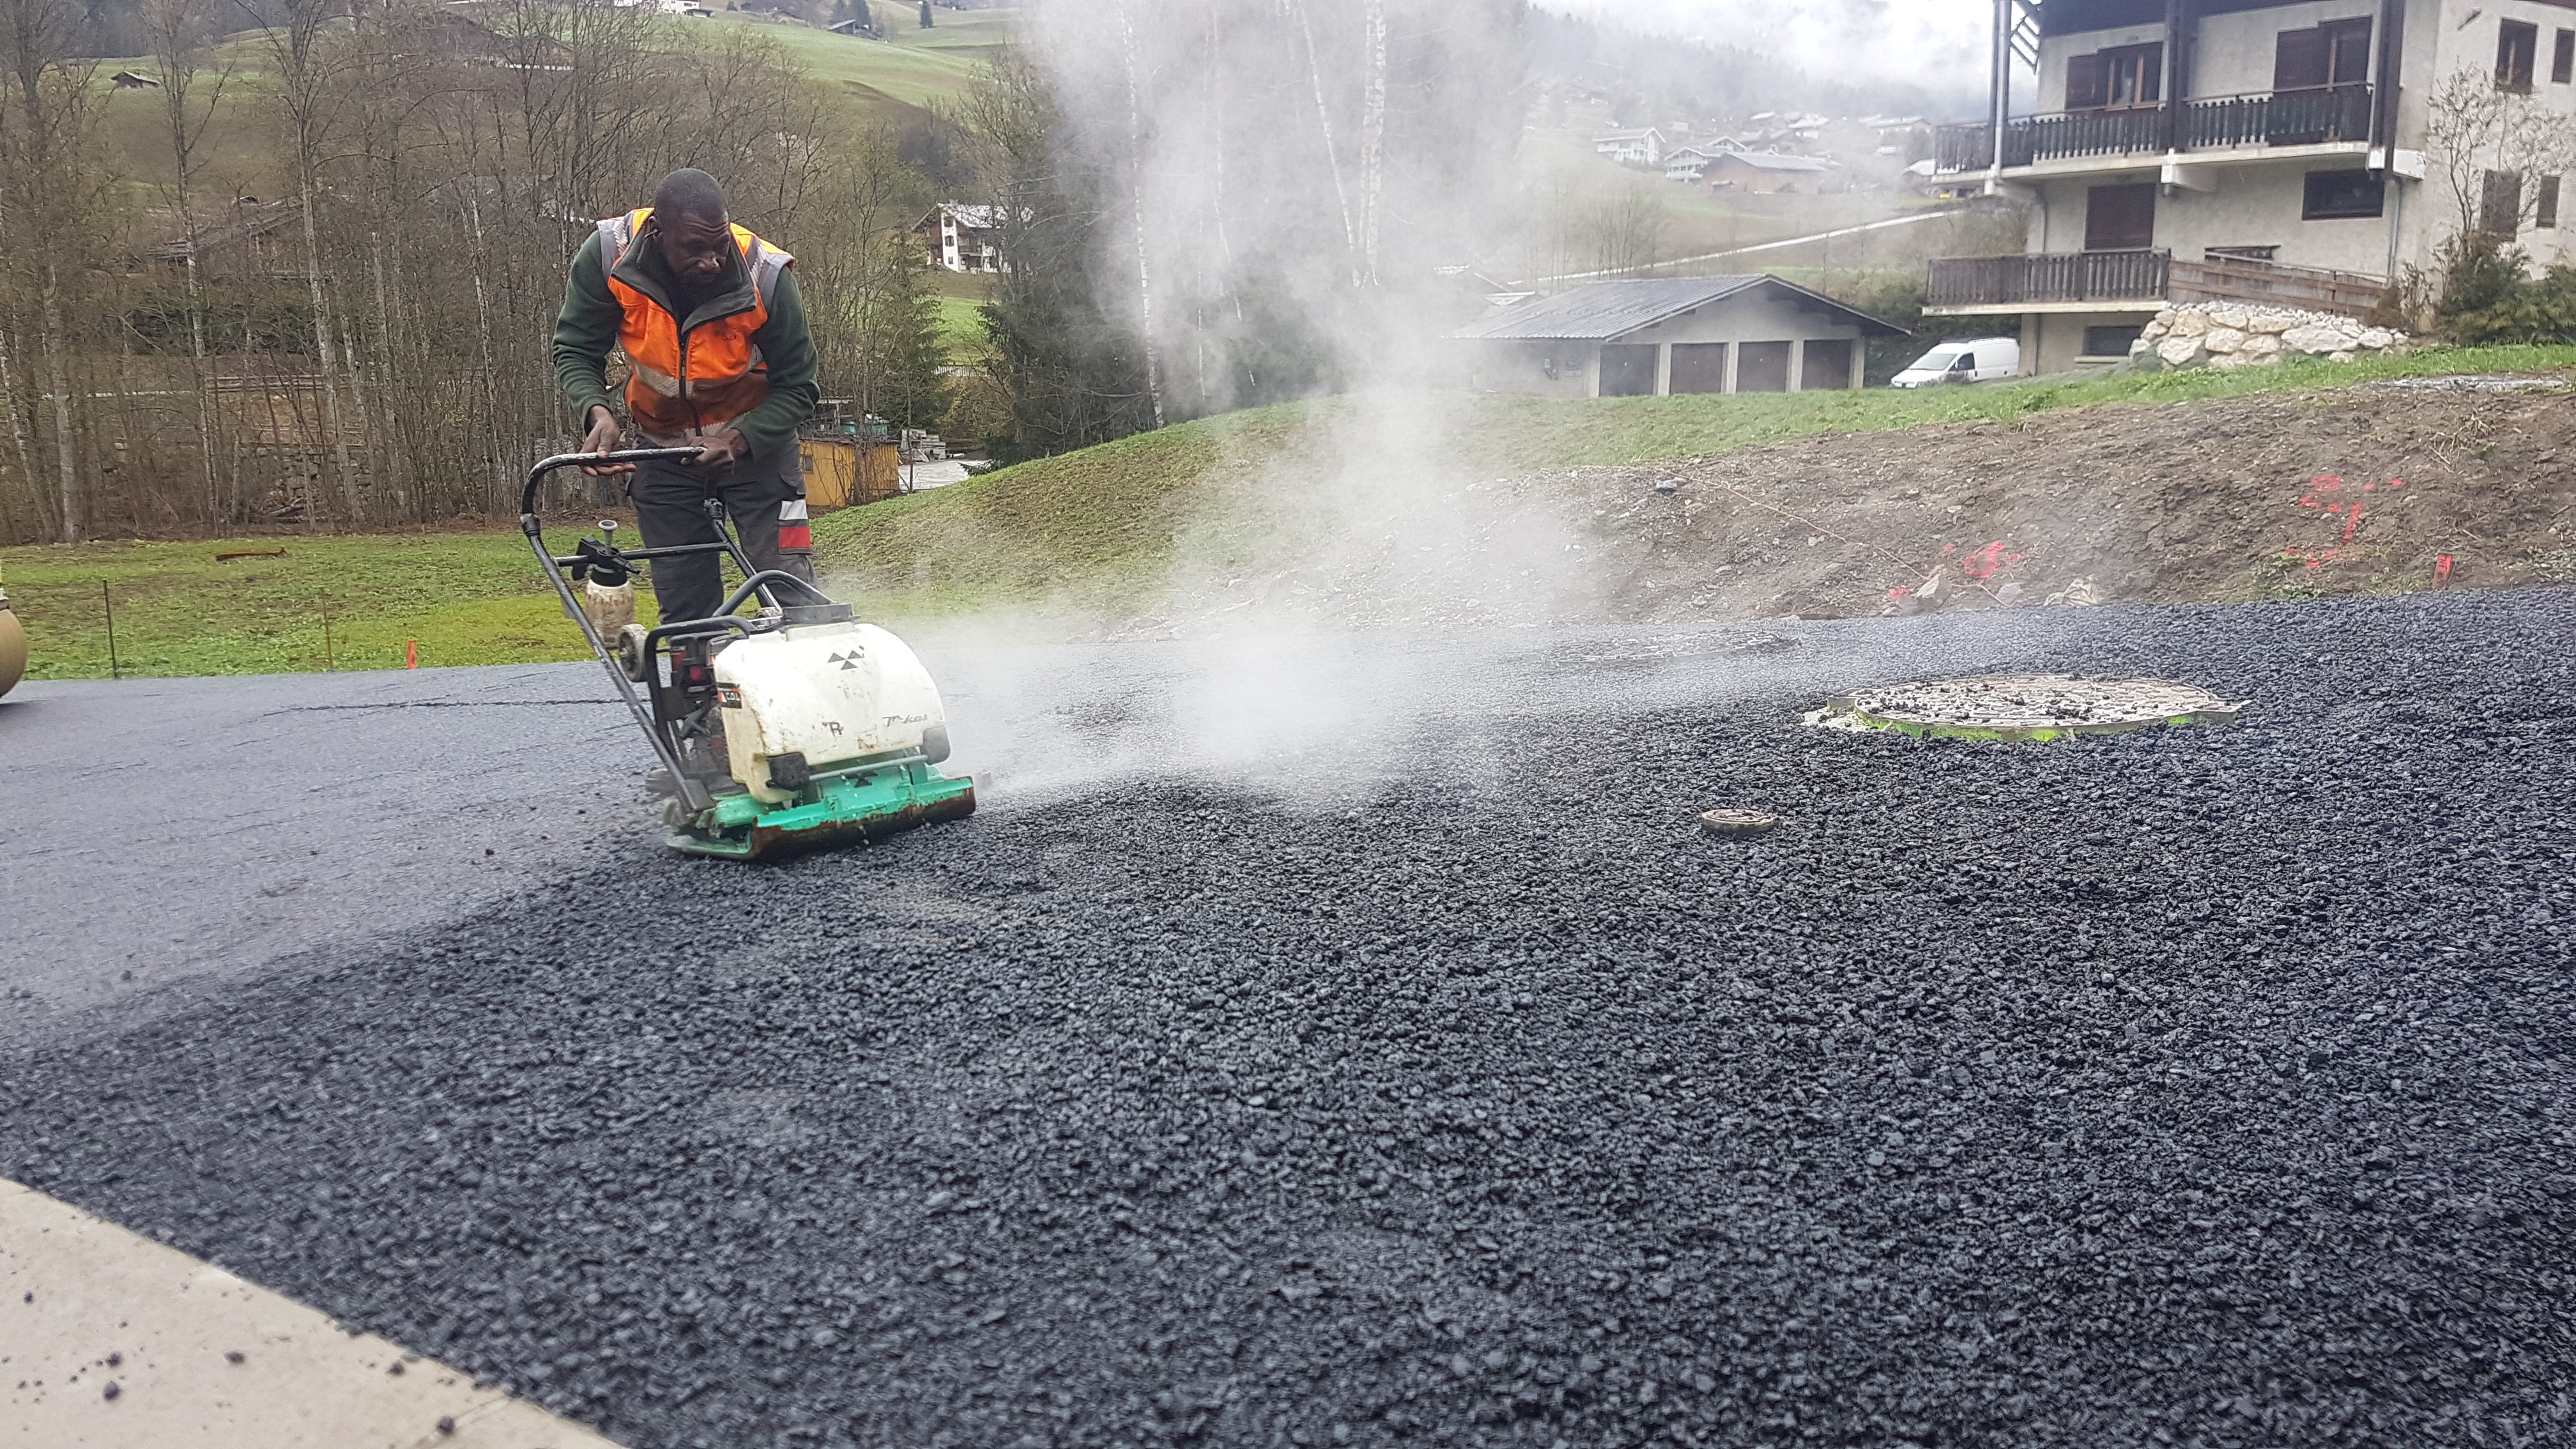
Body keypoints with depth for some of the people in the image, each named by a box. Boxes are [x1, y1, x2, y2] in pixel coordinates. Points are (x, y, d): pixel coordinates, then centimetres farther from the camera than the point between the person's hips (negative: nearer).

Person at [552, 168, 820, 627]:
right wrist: (598, 412, -28)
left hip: (754, 441, -2)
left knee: (791, 597, -11)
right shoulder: (608, 255, -21)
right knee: (684, 611, 6)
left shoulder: (766, 275, -26)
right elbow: (575, 352, -8)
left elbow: (796, 389, -17)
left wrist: (739, 441, -32)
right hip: (662, 447, 2)